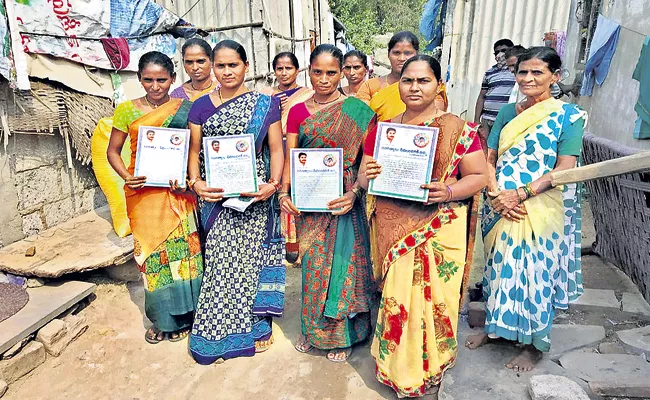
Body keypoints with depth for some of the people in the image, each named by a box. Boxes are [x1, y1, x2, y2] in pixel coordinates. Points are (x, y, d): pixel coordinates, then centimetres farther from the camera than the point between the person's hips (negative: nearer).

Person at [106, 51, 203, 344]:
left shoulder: (185, 109, 2)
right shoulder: (127, 110, 4)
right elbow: (113, 150, 8)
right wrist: (126, 176, -10)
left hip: (177, 191, -1)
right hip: (143, 192, 1)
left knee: (181, 248, 3)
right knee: (152, 250, 7)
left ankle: (182, 314, 23)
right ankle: (162, 318, 25)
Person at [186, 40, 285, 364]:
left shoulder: (264, 104, 3)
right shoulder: (201, 106, 8)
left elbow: (276, 149, 1)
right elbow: (194, 151, 8)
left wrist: (273, 184, -14)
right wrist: (196, 183, -9)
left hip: (253, 195, -1)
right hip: (215, 196, 2)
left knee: (251, 256, 4)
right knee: (220, 260, 6)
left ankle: (255, 325, 24)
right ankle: (220, 331, 23)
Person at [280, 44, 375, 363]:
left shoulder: (357, 111, -2)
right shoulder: (297, 112, 8)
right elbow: (289, 157, 5)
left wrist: (354, 193, -20)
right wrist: (284, 192, -9)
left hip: (343, 201, -2)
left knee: (341, 262, 4)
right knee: (313, 263, 11)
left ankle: (340, 334, 24)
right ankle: (312, 328, 31)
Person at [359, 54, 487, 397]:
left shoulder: (457, 130, -2)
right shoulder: (382, 130, 8)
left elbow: (479, 176, 0)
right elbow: (363, 175, 12)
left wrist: (449, 191, -20)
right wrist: (368, 176, -13)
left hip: (438, 233, -2)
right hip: (393, 230, 3)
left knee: (431, 300, 5)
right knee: (396, 298, 8)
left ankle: (428, 372, 31)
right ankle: (396, 367, 33)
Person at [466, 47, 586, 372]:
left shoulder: (568, 115, -4)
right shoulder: (507, 113, 8)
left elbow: (564, 169, -12)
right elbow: (490, 158, 5)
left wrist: (520, 194, -20)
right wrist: (496, 194, -11)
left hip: (543, 211, -4)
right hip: (501, 208, 4)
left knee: (536, 270, 4)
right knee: (499, 265, 13)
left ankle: (535, 343, 26)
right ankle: (494, 324, 34)